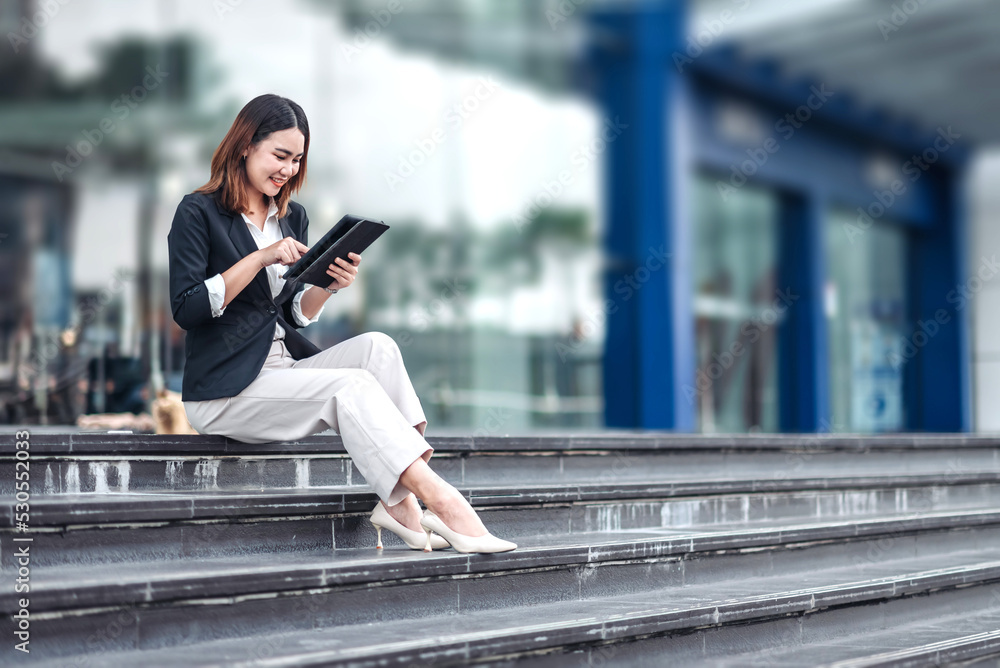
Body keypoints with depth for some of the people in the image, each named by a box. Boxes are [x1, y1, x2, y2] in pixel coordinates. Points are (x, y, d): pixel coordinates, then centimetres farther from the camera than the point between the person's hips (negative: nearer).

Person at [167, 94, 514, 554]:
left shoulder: (292, 218, 16)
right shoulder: (198, 213, -4)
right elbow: (186, 309, -14)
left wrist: (328, 286, -6)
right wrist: (259, 258, -19)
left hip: (285, 368, 6)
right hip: (225, 390, -6)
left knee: (376, 346, -21)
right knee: (352, 385, -28)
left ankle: (399, 503, -31)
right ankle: (440, 500, -33)